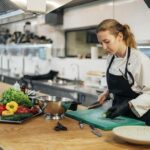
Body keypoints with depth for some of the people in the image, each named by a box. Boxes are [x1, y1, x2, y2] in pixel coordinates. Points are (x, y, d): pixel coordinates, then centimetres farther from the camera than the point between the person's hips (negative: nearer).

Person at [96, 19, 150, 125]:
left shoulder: (140, 60, -21)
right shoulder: (111, 58, 2)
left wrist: (127, 105, -30)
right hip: (117, 115, 6)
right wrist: (107, 92, 1)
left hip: (138, 118, -6)